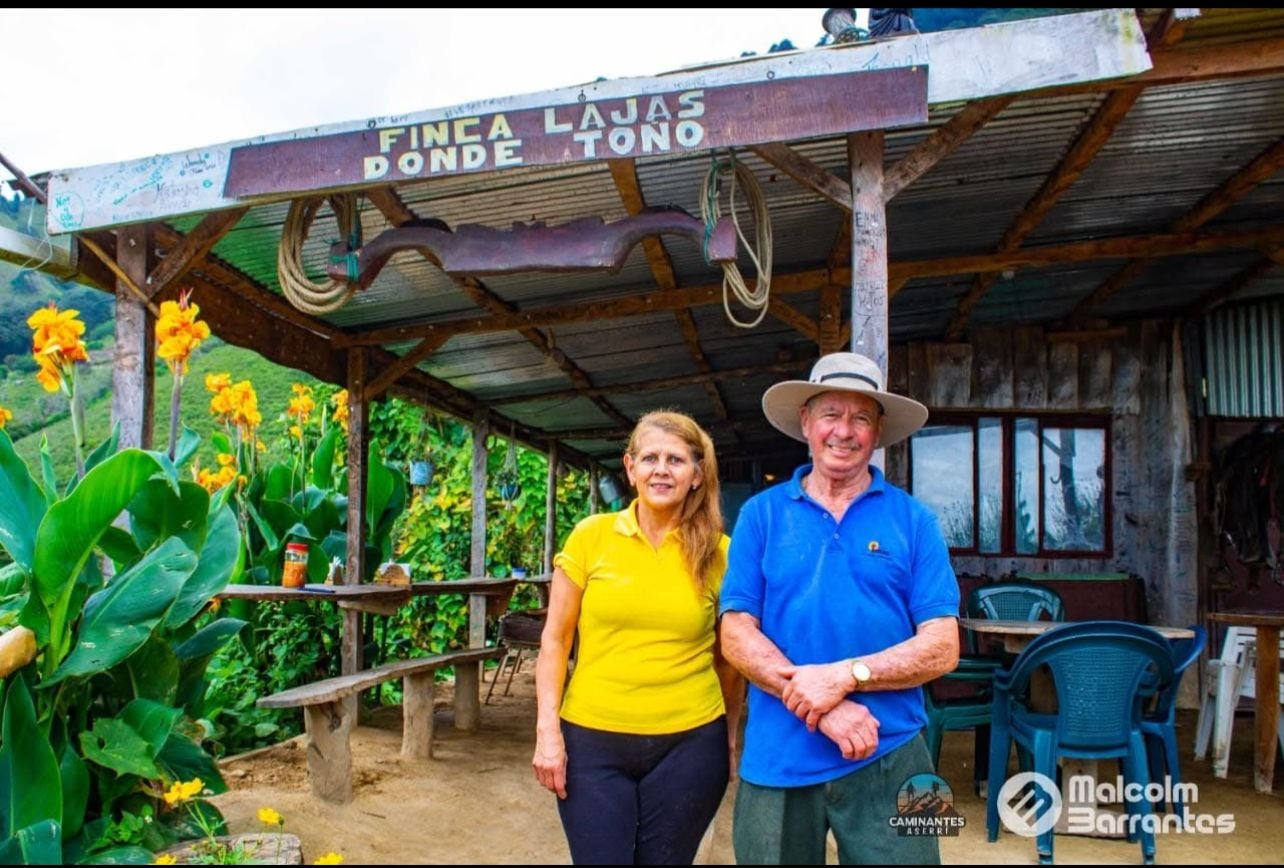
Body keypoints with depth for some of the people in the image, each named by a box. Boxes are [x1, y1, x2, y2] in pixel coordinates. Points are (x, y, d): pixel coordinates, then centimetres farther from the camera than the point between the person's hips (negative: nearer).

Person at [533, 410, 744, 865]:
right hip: (592, 740, 0)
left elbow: (730, 660, 7)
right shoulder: (590, 536, -3)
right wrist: (548, 729, -4)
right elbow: (555, 639, 1)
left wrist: (730, 739, 8)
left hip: (688, 744, 1)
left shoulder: (719, 553, -2)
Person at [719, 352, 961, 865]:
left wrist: (845, 674, -18)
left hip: (888, 759, 0)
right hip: (777, 760, 1)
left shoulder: (913, 520, 0)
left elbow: (941, 649, -4)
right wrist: (824, 710, -16)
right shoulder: (761, 514, 1)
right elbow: (737, 635, -4)